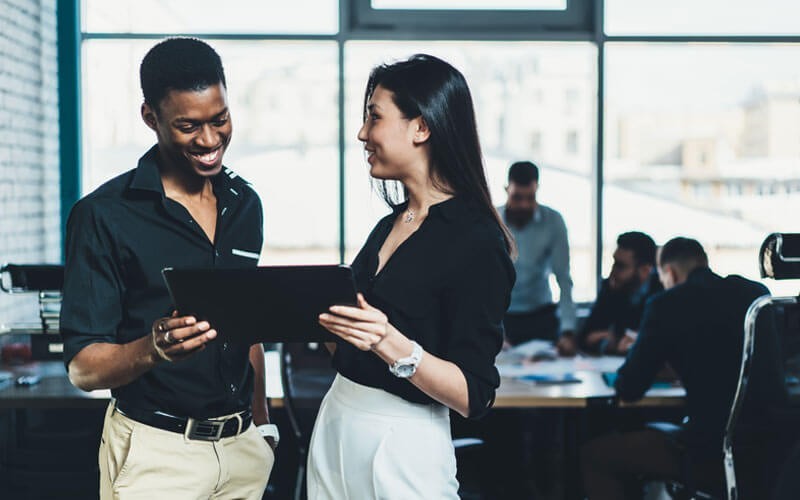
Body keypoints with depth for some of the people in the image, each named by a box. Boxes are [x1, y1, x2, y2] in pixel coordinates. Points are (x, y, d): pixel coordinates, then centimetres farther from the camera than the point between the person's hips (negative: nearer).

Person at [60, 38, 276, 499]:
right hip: (155, 451, -5)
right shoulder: (103, 215, -12)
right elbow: (83, 367, -13)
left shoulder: (245, 203, 6)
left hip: (243, 444, 5)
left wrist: (262, 422, 12)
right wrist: (152, 349, -31)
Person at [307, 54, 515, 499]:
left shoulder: (476, 241, -15)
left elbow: (474, 397, -17)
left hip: (401, 444, -7)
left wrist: (392, 345, -30)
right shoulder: (388, 227, 10)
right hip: (336, 424, 7)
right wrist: (316, 317, 2)